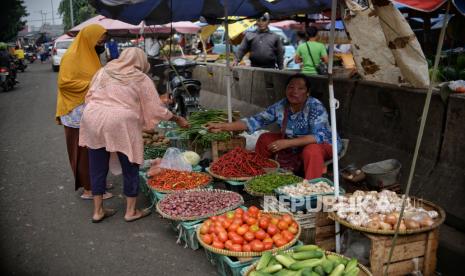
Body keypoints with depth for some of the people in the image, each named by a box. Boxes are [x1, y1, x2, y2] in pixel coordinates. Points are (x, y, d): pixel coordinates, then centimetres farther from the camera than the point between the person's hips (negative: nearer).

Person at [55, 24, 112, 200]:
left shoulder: (90, 54, 13)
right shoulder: (72, 56, -13)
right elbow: (64, 82, -20)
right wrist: (91, 85, -20)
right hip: (79, 112, -8)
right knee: (84, 150, -2)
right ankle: (88, 189, 6)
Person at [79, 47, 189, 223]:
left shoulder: (104, 71, 16)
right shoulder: (142, 79, 4)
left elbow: (90, 95, 14)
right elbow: (157, 109, 5)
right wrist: (178, 120, 18)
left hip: (92, 119, 5)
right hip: (121, 124, -5)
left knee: (98, 168, 14)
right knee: (130, 168, 12)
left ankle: (98, 211, 25)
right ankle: (131, 211, 21)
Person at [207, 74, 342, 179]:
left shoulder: (315, 107, -26)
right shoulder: (280, 106, -12)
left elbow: (318, 137, -35)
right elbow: (255, 121, -13)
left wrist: (287, 143, -42)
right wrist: (223, 126, -23)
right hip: (295, 145, 6)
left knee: (311, 151, -38)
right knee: (265, 139, -3)